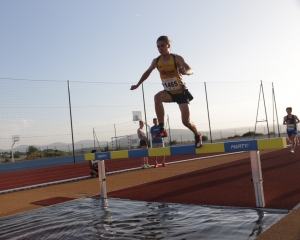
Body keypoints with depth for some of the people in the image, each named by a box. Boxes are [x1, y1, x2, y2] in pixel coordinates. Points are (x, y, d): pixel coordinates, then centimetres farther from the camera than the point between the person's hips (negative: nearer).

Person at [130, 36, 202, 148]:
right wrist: (138, 85, 20)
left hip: (181, 92, -3)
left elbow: (191, 70, -28)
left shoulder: (177, 58, -16)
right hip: (169, 92, 3)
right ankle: (162, 129, -29)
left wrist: (185, 72, -51)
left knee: (186, 121, -6)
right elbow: (147, 72, 15)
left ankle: (197, 135, 29)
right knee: (157, 97, -33)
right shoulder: (156, 61, -4)